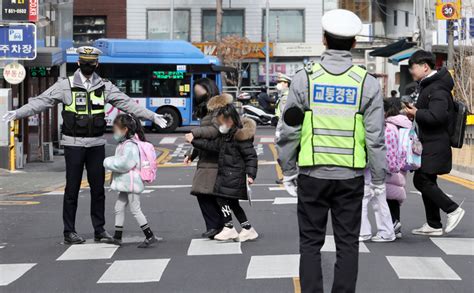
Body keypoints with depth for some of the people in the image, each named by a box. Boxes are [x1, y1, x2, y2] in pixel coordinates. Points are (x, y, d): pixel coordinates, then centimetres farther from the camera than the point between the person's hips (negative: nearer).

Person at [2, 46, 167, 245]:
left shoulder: (104, 87, 6)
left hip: (96, 144, 3)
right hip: (73, 144, -3)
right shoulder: (66, 86, -3)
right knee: (72, 189, 1)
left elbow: (127, 103, 6)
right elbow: (41, 102, -6)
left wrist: (152, 116, 1)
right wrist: (16, 114, -16)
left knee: (98, 188, 7)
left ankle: (99, 230, 17)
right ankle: (69, 232, 7)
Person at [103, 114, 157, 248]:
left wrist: (108, 162, -15)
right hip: (126, 183, 11)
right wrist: (110, 162, 7)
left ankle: (150, 236, -3)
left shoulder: (130, 146, -19)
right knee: (119, 208, 14)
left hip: (131, 183, -11)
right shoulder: (124, 144, 14)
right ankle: (117, 237, 21)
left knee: (135, 210, -7)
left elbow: (125, 163, -26)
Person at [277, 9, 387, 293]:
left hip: (312, 175, 0)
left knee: (311, 242, 8)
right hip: (350, 177, 0)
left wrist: (288, 171, 9)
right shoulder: (367, 83, -4)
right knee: (347, 243, 8)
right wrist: (379, 179, 5)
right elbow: (375, 137, -4)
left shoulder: (305, 78, -4)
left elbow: (289, 131, -2)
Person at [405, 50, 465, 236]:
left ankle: (453, 210, -2)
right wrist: (415, 112, 10)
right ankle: (433, 225, 17)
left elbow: (437, 116, -27)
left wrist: (416, 114, -15)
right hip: (430, 144, 10)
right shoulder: (427, 85, 16)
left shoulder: (437, 89, -17)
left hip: (435, 145, -10)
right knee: (427, 182, 12)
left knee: (421, 180, -11)